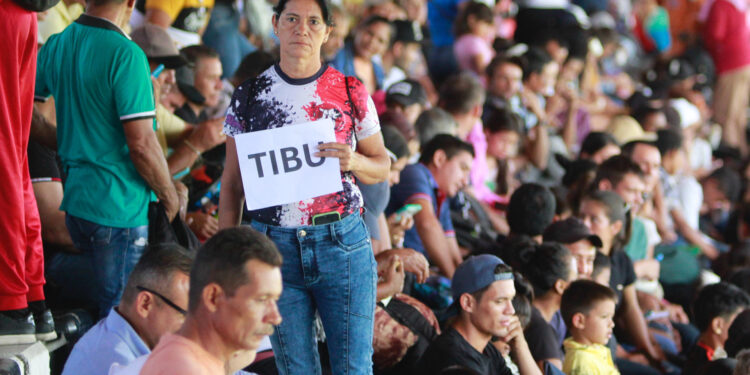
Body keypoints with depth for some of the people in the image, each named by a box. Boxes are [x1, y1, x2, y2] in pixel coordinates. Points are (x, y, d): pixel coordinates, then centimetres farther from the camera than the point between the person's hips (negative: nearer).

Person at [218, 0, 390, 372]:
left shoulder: (351, 93, 4)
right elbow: (232, 184, 9)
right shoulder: (249, 96, 6)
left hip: (342, 243, -1)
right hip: (273, 245, 1)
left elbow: (382, 165, 12)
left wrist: (353, 162, -11)